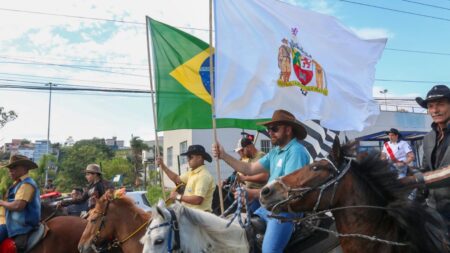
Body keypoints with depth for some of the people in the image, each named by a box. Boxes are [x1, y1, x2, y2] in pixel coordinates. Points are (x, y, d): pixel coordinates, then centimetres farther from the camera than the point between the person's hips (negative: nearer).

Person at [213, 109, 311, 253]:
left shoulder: (296, 151, -15)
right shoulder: (275, 152, 14)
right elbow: (250, 169, 12)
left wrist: (254, 193, -25)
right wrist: (224, 156, 2)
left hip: (286, 209, -9)